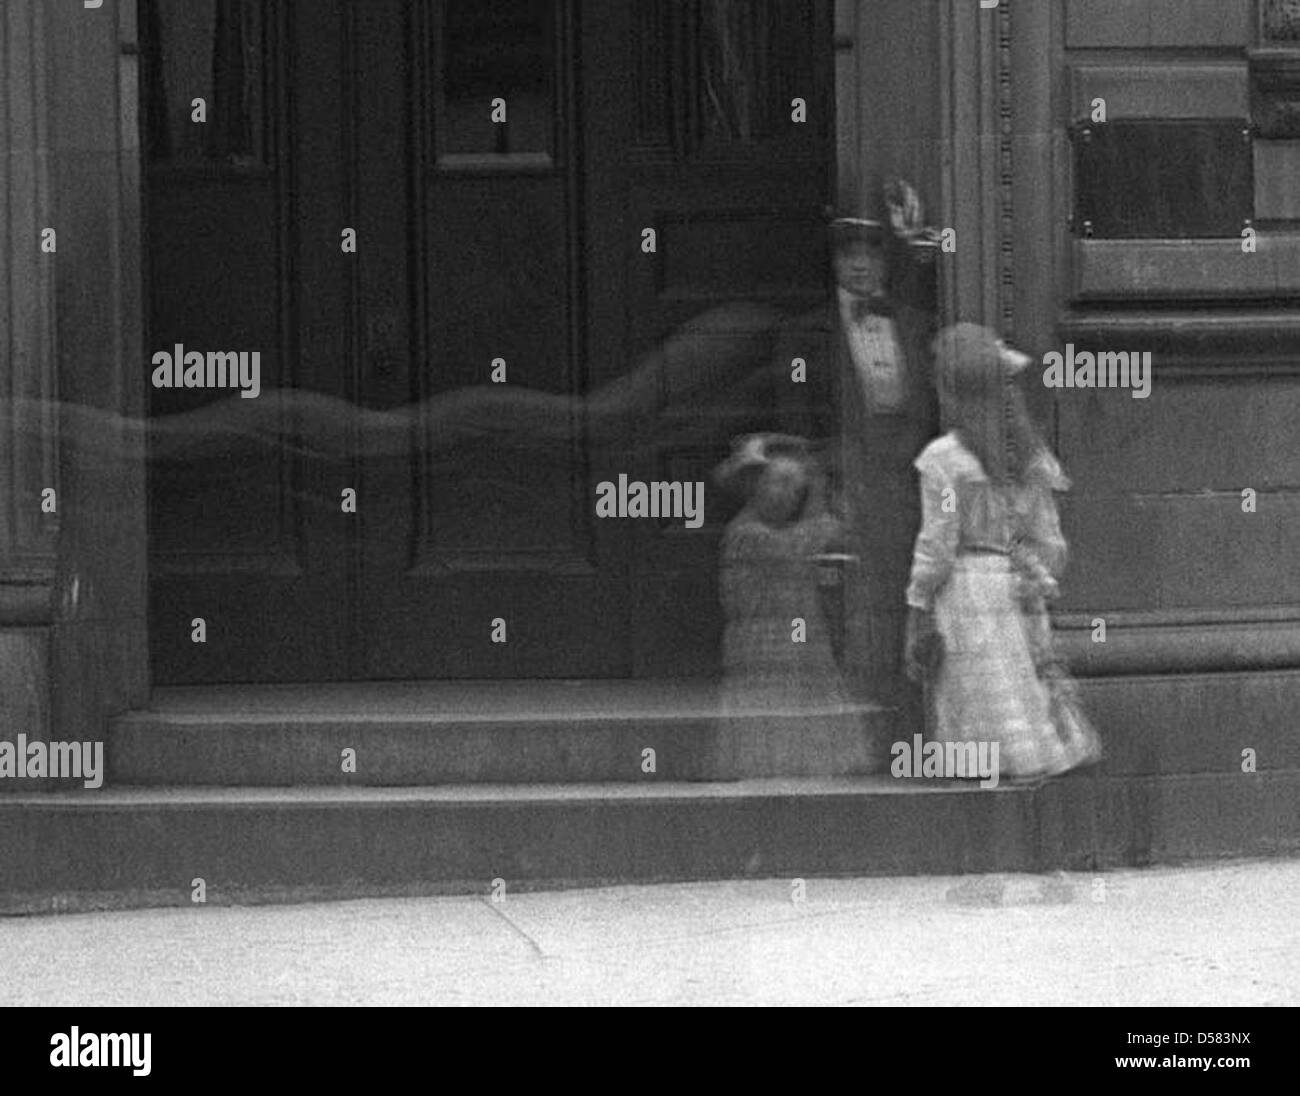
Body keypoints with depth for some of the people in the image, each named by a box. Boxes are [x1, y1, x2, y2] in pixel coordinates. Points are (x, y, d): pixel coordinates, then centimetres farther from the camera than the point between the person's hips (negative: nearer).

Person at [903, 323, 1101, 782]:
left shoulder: (944, 460, -9)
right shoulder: (1029, 457, 8)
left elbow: (937, 543, -11)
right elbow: (1050, 541, 11)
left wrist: (918, 612, -6)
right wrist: (1040, 594, 20)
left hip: (965, 586, -5)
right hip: (1021, 591, 5)